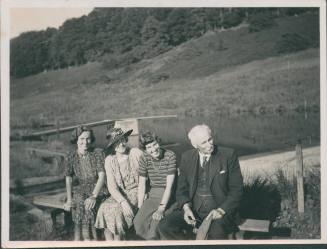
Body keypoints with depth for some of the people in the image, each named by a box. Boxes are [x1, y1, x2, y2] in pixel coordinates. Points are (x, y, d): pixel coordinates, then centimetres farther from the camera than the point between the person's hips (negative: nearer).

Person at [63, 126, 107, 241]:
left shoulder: (98, 153, -7)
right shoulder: (71, 156, 2)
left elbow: (102, 176, -14)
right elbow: (68, 179, 3)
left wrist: (93, 196, -26)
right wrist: (69, 199, -11)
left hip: (98, 188, -2)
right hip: (81, 189, 2)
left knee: (88, 204, -30)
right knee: (79, 201, -29)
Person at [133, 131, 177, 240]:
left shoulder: (170, 156, -12)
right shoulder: (145, 159, 1)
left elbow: (169, 185, -15)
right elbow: (141, 185, 3)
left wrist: (161, 208, -22)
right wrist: (140, 207, -9)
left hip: (169, 196, -4)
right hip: (153, 195, 4)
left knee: (155, 222, -27)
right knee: (138, 221, -19)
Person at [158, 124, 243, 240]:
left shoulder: (228, 155, -3)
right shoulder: (187, 157, 6)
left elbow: (236, 189, -2)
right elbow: (182, 188, 10)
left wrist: (221, 210, -16)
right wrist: (186, 207, -10)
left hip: (221, 209, -4)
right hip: (193, 209, 4)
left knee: (216, 234, -37)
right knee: (164, 226, -19)